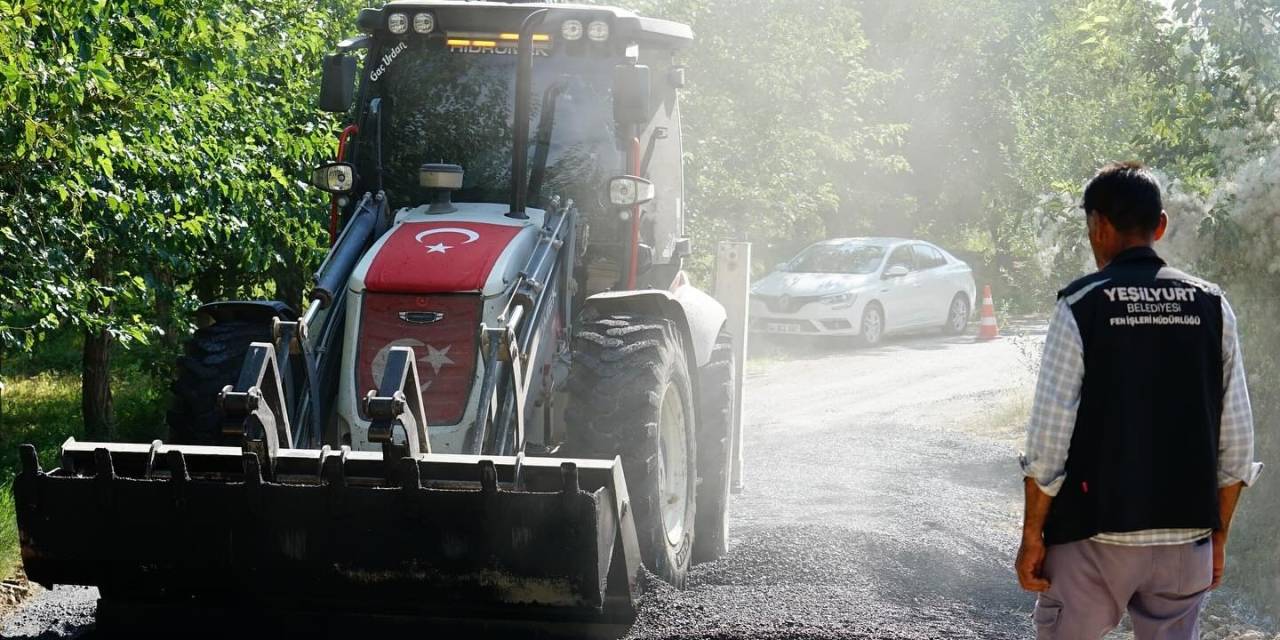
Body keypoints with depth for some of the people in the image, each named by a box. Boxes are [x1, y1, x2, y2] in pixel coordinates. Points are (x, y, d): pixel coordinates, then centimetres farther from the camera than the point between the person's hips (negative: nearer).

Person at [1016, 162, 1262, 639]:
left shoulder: (1079, 308, -8)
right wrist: (1218, 533, 14)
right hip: (1187, 534, 3)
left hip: (1096, 534, -3)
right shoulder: (1211, 308, 2)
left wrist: (1032, 537, -2)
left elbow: (1048, 438, -10)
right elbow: (1236, 440, 3)